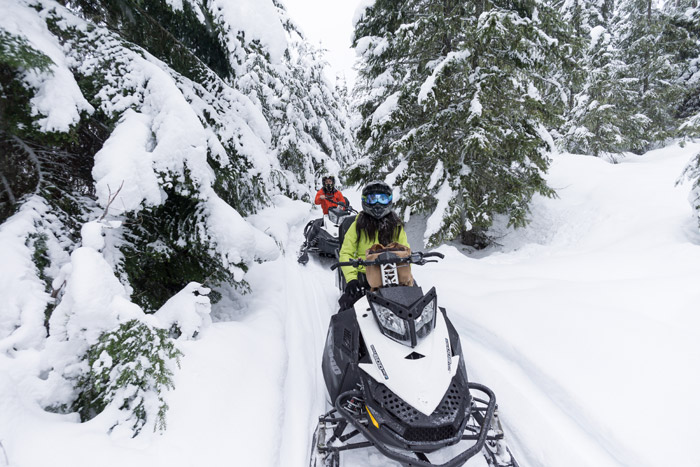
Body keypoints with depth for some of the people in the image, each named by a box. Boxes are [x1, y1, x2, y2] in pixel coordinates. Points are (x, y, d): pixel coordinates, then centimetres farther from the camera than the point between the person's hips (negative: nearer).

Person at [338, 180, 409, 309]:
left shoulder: (397, 226, 12)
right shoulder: (358, 225, 4)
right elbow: (346, 253, -1)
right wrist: (351, 279, -15)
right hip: (364, 275, -2)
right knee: (347, 301, -23)